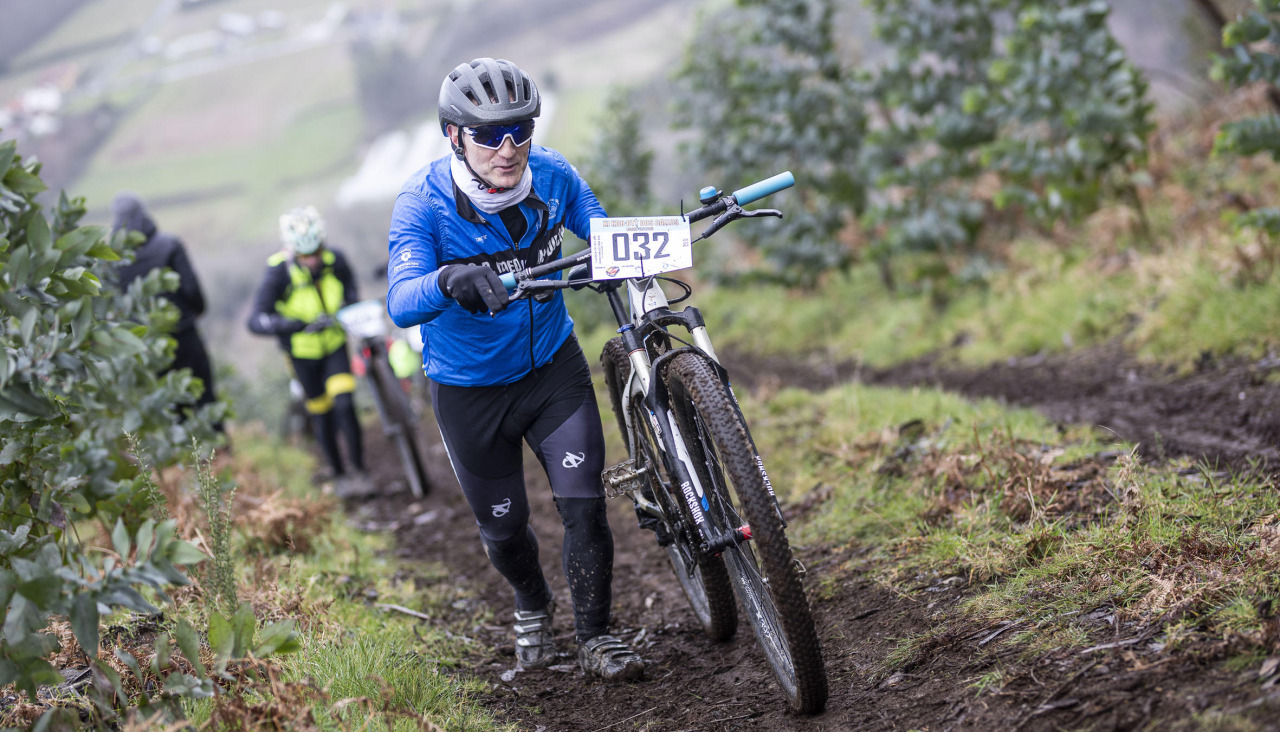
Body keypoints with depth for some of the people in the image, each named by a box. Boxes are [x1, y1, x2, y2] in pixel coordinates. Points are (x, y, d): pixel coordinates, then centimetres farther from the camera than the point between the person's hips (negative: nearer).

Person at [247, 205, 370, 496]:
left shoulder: (334, 260, -20)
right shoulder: (279, 272, -29)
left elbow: (349, 285, 4)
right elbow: (256, 321, -35)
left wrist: (351, 306, -18)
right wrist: (295, 324, -48)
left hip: (335, 344, 1)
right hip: (303, 353, -1)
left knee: (345, 405, -13)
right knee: (321, 413, 9)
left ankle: (359, 470, 2)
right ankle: (339, 474, 28)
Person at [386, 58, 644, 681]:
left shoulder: (551, 175, -15)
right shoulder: (424, 201, -25)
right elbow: (401, 303, -36)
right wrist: (448, 281, -59)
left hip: (552, 366, 2)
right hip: (471, 389, -1)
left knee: (585, 506, -10)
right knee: (504, 526, 13)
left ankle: (595, 639, 10)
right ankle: (532, 609, 46)